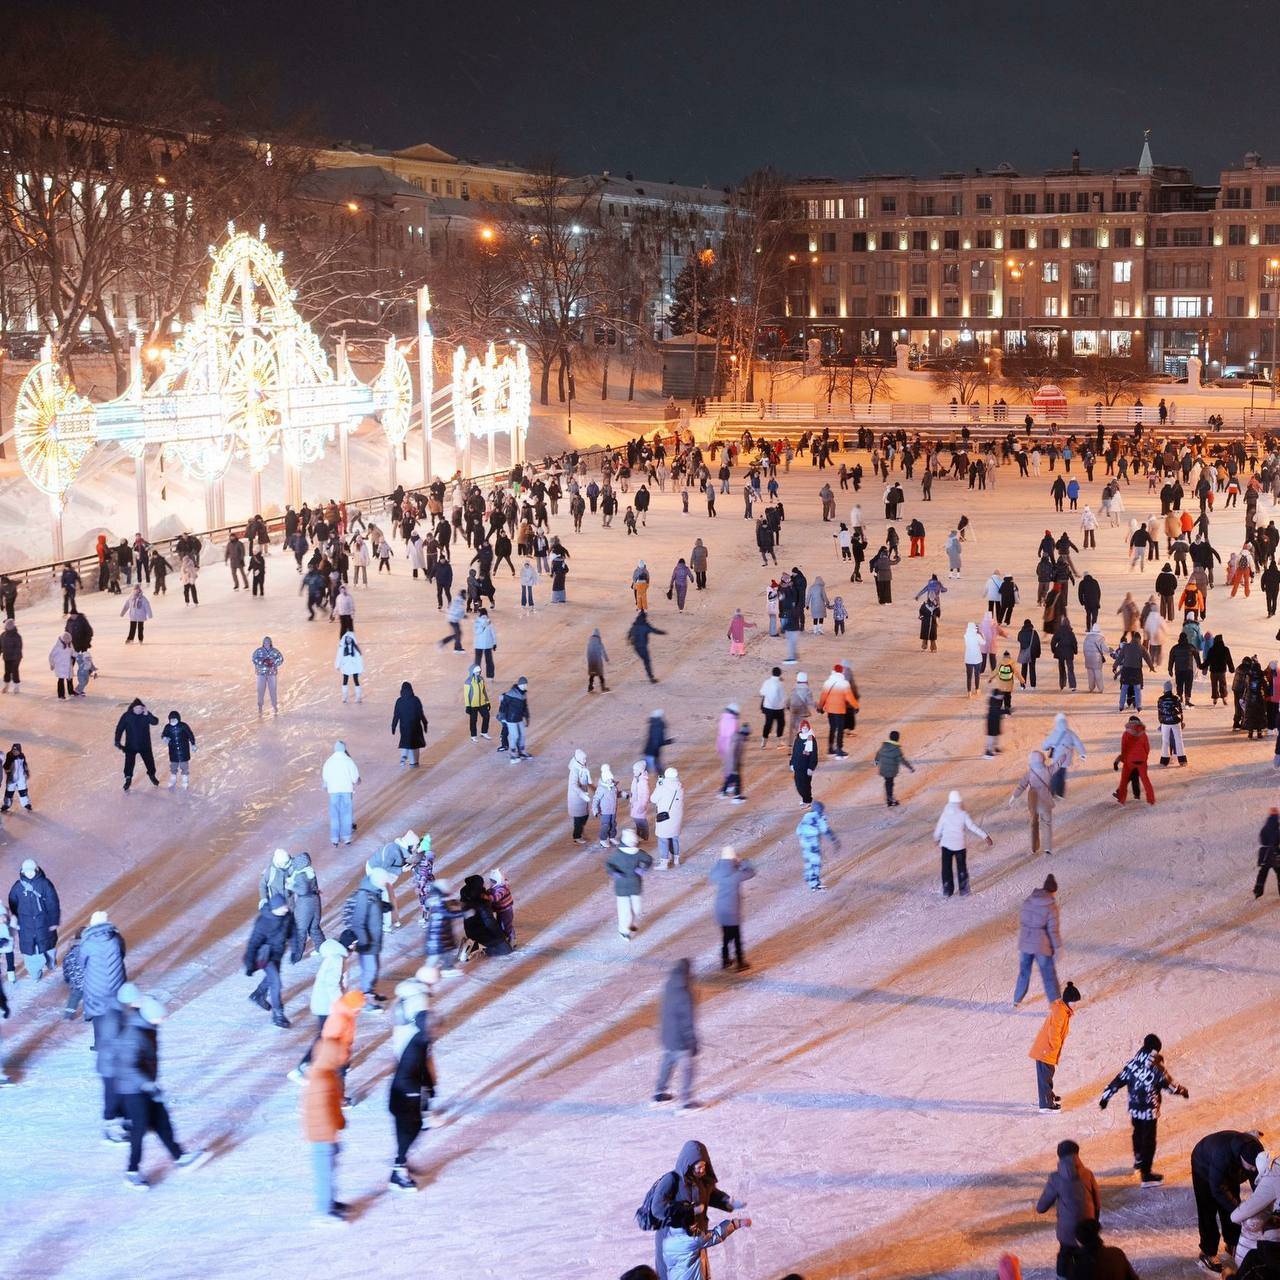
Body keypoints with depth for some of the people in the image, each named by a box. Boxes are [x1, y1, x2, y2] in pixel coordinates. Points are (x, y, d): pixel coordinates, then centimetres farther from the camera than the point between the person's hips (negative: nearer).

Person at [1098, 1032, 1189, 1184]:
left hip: (1134, 1108, 6)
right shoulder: (1156, 1068, -19)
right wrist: (1183, 1091, 11)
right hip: (1150, 1110, -6)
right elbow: (1169, 1085, -9)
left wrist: (1104, 1097, 11)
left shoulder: (1132, 1064, -4)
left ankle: (1139, 1161, 50)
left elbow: (1117, 1081, 1)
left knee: (1138, 1134, 27)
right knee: (1149, 1140, 1)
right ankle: (1146, 1174, 1)